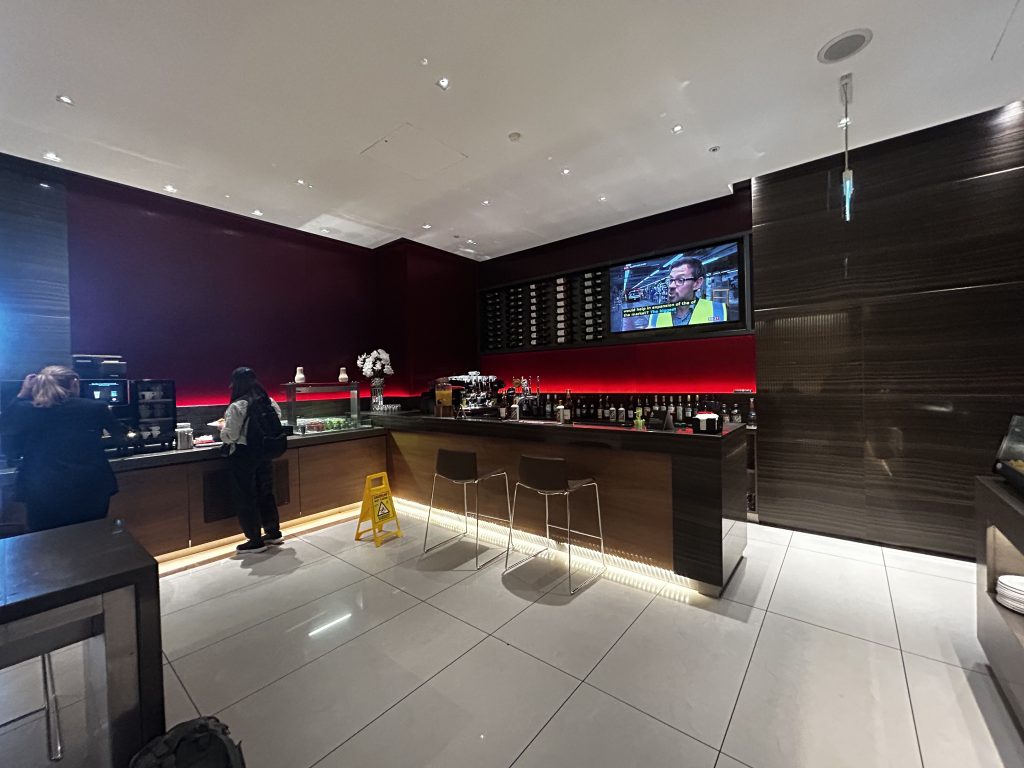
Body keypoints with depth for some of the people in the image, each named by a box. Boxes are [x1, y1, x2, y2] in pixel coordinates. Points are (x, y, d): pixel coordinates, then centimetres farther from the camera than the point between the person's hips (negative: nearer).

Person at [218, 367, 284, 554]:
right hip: (263, 452, 7)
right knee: (266, 492, 17)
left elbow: (229, 436, -16)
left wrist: (223, 428, 5)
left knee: (245, 497, 5)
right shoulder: (269, 402, 3)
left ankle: (255, 541, 13)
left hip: (243, 456, -7)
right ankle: (273, 532, 28)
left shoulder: (237, 406, -17)